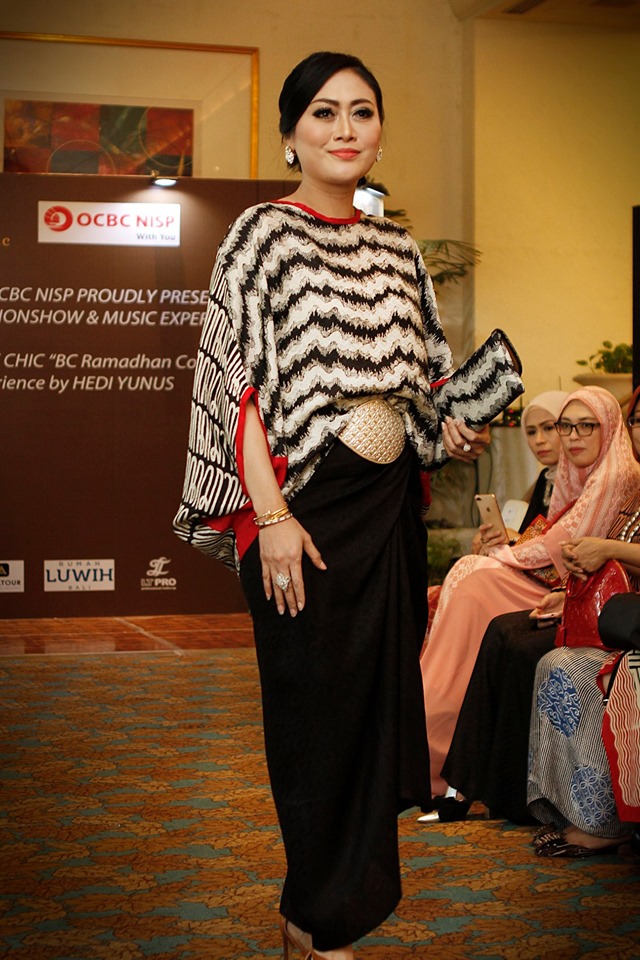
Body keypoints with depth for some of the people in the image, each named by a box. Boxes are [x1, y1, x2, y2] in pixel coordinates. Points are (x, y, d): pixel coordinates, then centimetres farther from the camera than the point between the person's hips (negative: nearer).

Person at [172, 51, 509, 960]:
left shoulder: (397, 248, 12)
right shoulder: (264, 234, -6)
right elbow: (236, 384, -12)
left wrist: (452, 427, 6)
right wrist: (271, 516, -19)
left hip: (390, 502, 6)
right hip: (306, 504, -6)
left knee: (381, 688, 10)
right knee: (318, 700, 2)